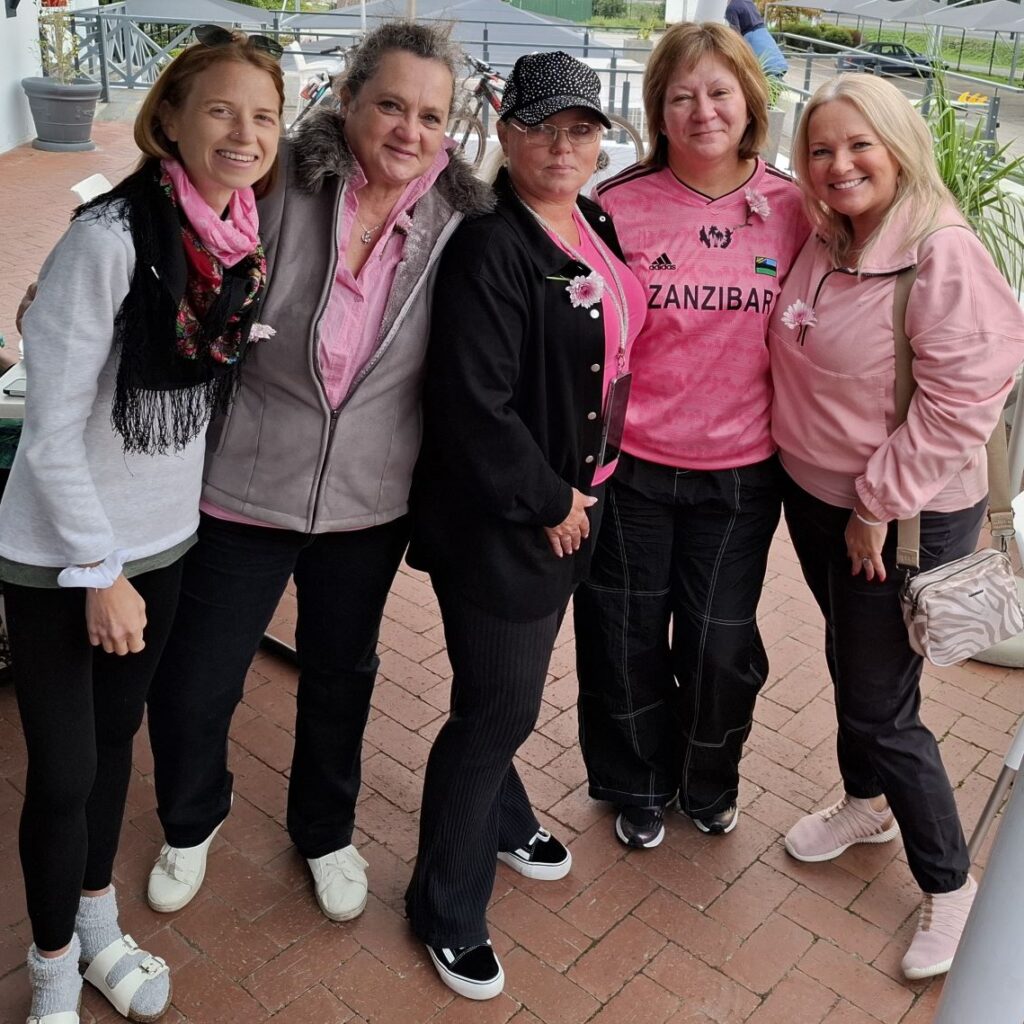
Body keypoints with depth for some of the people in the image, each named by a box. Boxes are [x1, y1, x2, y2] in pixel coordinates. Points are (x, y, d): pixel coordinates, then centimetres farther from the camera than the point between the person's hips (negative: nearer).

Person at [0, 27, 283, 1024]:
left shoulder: (246, 238, -3)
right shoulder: (109, 236, -22)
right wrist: (99, 573, -16)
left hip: (161, 538, 6)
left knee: (115, 737, 20)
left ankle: (98, 927, 41)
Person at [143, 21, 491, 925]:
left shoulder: (456, 220, -6)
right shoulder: (277, 185, -15)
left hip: (371, 503, 3)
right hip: (244, 490, -2)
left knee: (341, 680, 21)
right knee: (191, 690, 9)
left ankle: (325, 832, 49)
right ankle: (191, 824, 44)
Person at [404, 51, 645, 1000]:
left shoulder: (594, 225, 6)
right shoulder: (488, 250, -20)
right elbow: (473, 408, -25)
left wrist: (579, 492, 12)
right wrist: (548, 502, -15)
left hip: (570, 503, 8)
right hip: (498, 519, -7)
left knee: (508, 688, 23)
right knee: (499, 706, 2)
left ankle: (500, 818, 48)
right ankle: (447, 911, 23)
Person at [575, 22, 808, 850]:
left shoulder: (791, 209, -2)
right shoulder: (618, 205, -8)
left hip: (741, 472, 1)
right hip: (629, 466, -1)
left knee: (720, 643, 13)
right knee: (626, 638, 13)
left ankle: (710, 782, 42)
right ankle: (638, 787, 39)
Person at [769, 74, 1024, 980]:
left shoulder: (942, 252, -20)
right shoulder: (822, 245, 3)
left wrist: (882, 504, -18)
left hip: (907, 519, -7)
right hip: (816, 499, 7)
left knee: (882, 704, 1)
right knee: (849, 665, 22)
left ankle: (950, 886, 23)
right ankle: (867, 804, 47)